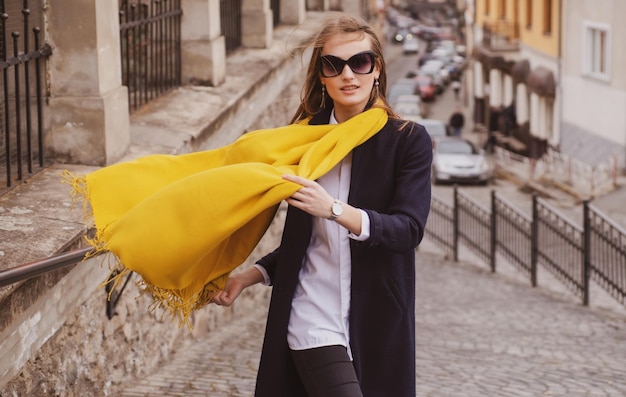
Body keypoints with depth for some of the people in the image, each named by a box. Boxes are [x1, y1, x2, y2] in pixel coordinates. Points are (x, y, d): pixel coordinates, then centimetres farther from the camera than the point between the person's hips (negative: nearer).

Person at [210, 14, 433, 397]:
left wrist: (335, 210, -27)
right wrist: (250, 275, 6)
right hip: (314, 321, 0)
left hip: (379, 329, 0)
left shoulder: (408, 140, -1)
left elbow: (409, 229, -14)